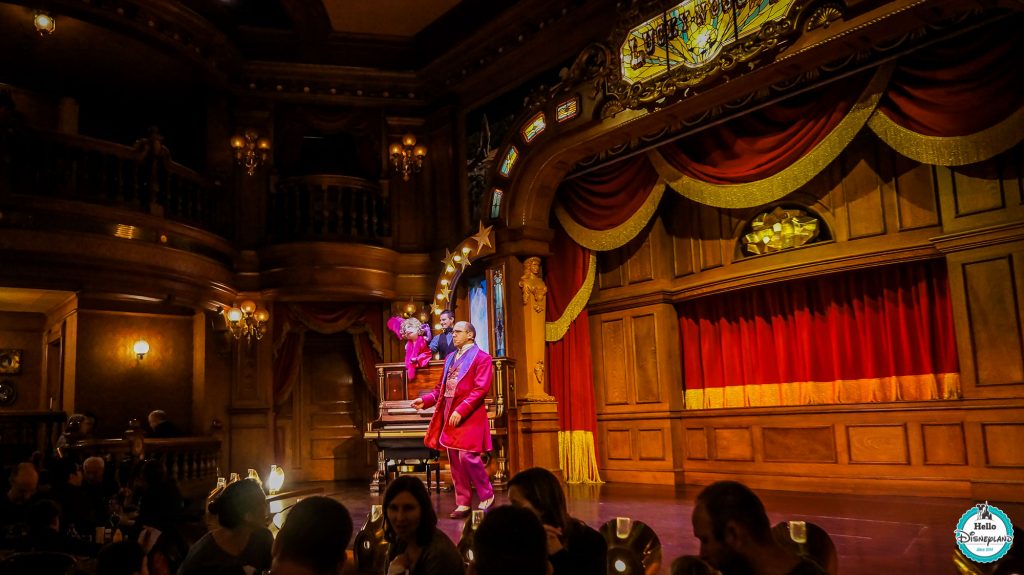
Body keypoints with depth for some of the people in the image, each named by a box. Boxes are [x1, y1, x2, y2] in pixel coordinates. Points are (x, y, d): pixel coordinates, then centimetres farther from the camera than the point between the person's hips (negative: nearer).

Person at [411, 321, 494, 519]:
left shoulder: (482, 357, -5)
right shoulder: (450, 358, 18)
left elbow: (481, 389, -14)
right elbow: (441, 388, 20)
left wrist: (461, 410, -22)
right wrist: (425, 401, 3)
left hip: (469, 417, -7)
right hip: (449, 415, 7)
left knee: (467, 457, -12)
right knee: (455, 461, 7)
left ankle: (487, 496, 8)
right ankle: (463, 504, 16)